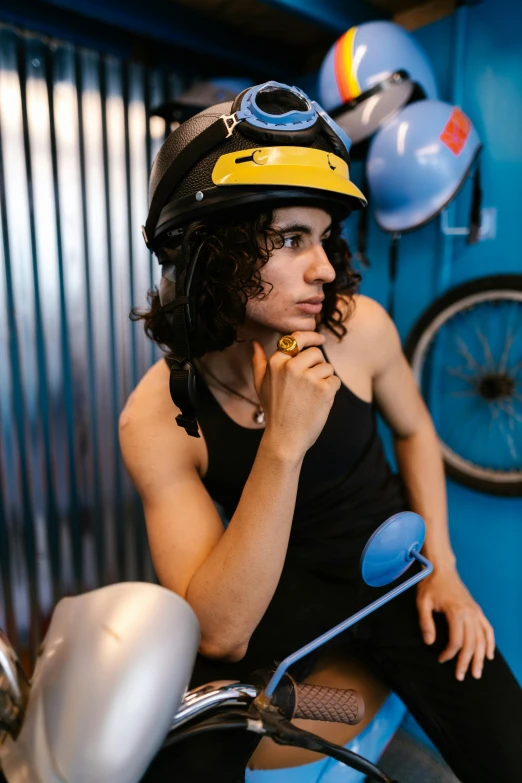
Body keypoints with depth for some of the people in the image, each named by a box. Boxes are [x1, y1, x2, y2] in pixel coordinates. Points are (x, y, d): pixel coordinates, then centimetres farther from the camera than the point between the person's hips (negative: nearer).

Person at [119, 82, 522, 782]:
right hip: (280, 587, -1)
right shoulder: (156, 421, -23)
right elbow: (220, 634, -26)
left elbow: (413, 430, 2)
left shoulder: (359, 326, -18)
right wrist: (283, 445, -38)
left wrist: (442, 568, -2)